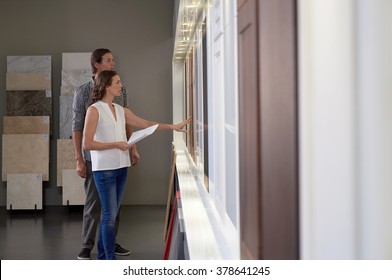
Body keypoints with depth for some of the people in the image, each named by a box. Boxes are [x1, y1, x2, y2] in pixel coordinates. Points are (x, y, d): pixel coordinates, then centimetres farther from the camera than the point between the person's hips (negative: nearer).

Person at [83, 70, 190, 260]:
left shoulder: (121, 110, 12)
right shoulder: (94, 110, -8)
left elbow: (146, 124, 13)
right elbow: (87, 144, -11)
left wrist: (172, 127, 7)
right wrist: (115, 144, -13)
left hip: (121, 167, 7)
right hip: (104, 169, -7)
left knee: (110, 214, 10)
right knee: (110, 215, -7)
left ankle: (103, 258, 18)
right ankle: (111, 260, -4)